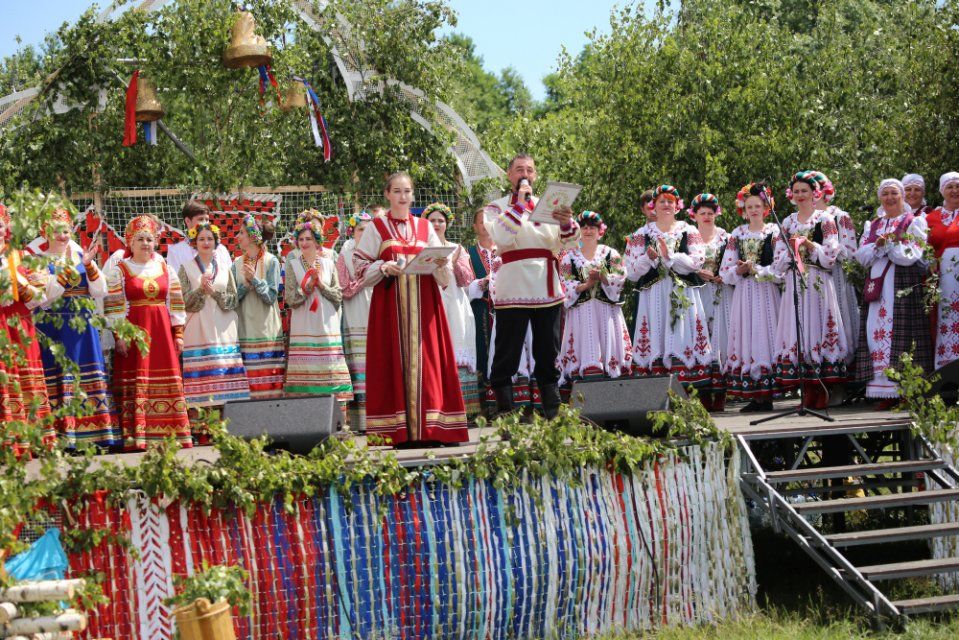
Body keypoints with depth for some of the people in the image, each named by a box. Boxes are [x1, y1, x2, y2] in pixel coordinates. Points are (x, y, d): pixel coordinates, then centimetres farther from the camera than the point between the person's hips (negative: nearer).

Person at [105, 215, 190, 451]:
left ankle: (171, 436, 5)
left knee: (168, 385, 1)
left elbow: (175, 302, 12)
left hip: (162, 332, 3)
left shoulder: (166, 269, 12)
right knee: (136, 385, -6)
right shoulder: (119, 270, 2)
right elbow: (113, 306, -2)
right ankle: (137, 438, -7)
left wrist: (178, 333, 6)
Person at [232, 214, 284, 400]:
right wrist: (246, 285, -12)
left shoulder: (271, 261, 0)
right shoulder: (237, 263, 9)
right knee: (248, 383, -2)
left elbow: (271, 296, -5)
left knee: (269, 382, -4)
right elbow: (232, 298, 3)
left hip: (267, 330, -2)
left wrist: (255, 280, -16)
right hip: (245, 331, 2)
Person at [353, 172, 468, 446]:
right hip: (389, 303, -2)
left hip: (423, 303, 2)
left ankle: (428, 428, -3)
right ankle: (398, 431, -7)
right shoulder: (376, 228, 8)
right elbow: (361, 266, 2)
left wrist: (441, 264, -12)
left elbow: (445, 277, 10)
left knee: (425, 360, -4)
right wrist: (384, 268, -15)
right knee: (394, 360, -6)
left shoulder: (425, 227, 13)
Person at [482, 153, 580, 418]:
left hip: (548, 292, 4)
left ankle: (553, 413, 13)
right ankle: (505, 414, 1)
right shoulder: (497, 207, 4)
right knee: (507, 357, -2)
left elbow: (569, 242, 3)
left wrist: (567, 223, -19)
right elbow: (501, 237, -15)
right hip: (513, 293, -4)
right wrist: (519, 203, -12)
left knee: (548, 357, 8)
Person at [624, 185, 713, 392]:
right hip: (653, 296, 0)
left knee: (683, 342, -6)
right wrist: (649, 257, -12)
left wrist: (669, 256, -13)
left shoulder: (689, 231, 10)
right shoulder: (641, 235, 11)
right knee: (656, 343, -5)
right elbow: (632, 272, 5)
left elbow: (697, 261, -5)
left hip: (683, 296, 0)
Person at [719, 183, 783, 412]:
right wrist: (739, 271, -9)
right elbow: (725, 270, 10)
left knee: (764, 336, -7)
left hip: (766, 294, -4)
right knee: (746, 339, 0)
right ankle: (754, 396, 2)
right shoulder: (737, 235, 12)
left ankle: (767, 396, -6)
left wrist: (754, 269, -13)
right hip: (743, 295, 4)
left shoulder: (774, 233, 1)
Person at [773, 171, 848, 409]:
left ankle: (822, 393, -6)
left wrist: (809, 245, -13)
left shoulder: (825, 219, 4)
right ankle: (809, 394, 1)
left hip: (818, 284, -4)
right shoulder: (787, 223, 15)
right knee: (797, 332, -2)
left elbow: (830, 255, -3)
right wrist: (791, 248, -6)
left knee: (816, 327, -8)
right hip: (794, 283, 4)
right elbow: (778, 261, 12)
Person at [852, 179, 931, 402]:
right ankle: (886, 393, -4)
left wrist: (884, 244, -7)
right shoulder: (872, 225, 20)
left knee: (900, 333, -11)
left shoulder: (914, 222, 5)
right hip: (877, 286, 5)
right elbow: (862, 256, 7)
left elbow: (910, 256, -7)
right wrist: (879, 245, -9)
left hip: (905, 285, -5)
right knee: (877, 332, -3)